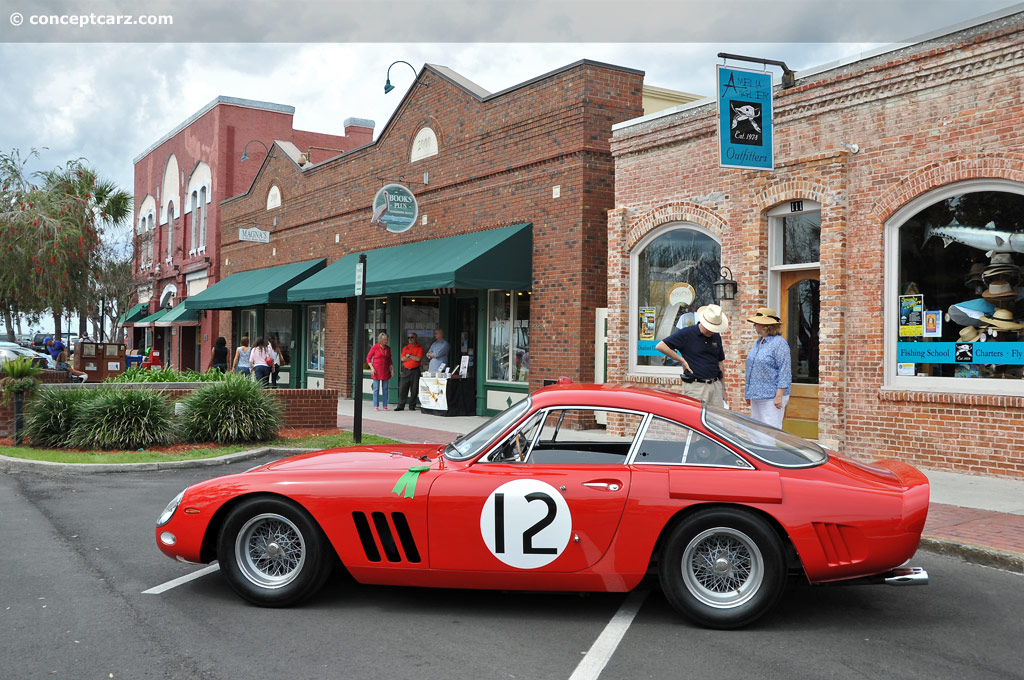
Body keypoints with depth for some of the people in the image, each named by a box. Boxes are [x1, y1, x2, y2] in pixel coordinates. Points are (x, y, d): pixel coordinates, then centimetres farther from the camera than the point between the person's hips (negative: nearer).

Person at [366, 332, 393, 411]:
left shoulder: (388, 348, 9)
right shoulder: (375, 347, -5)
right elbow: (368, 358, -1)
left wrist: (392, 369, 10)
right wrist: (372, 368, -11)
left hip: (385, 371, 4)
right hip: (376, 371, -4)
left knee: (385, 388, 5)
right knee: (376, 389, -1)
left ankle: (385, 405, 10)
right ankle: (376, 406, 3)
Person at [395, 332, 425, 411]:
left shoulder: (419, 348, 3)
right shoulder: (405, 348, 13)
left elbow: (418, 358, -13)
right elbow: (402, 358, 0)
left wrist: (409, 355, -4)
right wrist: (414, 358, -5)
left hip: (415, 371, -3)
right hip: (405, 370, 3)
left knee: (414, 390, 0)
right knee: (402, 389, -1)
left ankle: (412, 406, 10)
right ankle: (401, 406, 4)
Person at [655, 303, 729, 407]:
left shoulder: (716, 337, 14)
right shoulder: (686, 333, -5)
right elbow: (660, 346, -8)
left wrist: (723, 388, 19)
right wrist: (682, 360, -7)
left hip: (715, 386, 5)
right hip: (695, 387, -5)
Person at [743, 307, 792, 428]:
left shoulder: (779, 343, -11)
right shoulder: (758, 342, 16)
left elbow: (784, 372, -15)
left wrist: (779, 396, -19)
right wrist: (749, 393, 23)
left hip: (771, 398, -9)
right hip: (756, 396, 9)